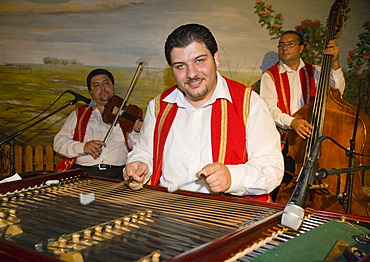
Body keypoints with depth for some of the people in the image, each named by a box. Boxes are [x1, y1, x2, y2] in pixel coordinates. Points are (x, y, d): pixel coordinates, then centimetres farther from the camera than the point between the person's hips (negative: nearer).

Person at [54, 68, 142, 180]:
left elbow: (134, 146, 7)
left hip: (118, 173, -1)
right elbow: (59, 142, 10)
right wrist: (83, 147, -9)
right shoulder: (79, 114, 19)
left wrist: (136, 132, -15)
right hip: (82, 171, 1)